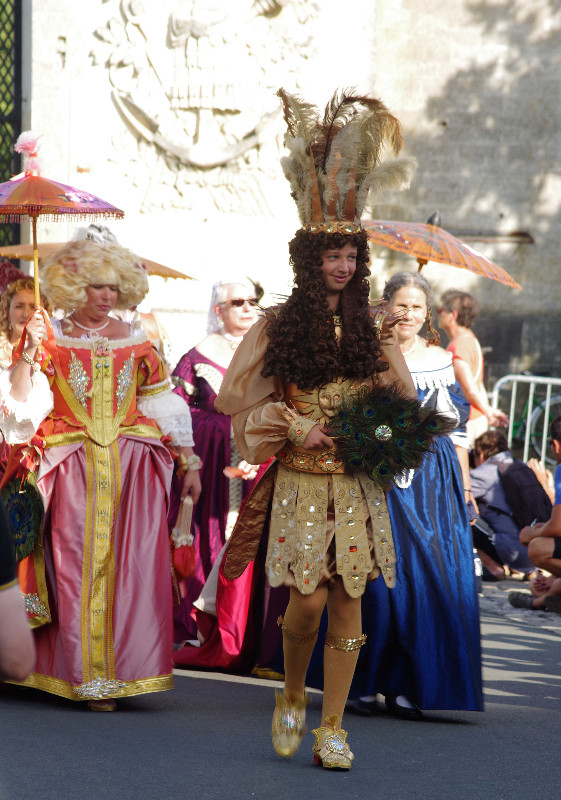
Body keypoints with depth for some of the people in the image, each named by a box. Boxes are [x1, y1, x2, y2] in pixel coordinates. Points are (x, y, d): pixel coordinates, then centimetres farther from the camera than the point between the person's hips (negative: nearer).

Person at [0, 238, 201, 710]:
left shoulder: (135, 342, 11)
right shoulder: (53, 339, 5)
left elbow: (165, 405, 14)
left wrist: (188, 463, 12)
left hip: (132, 468, 2)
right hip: (72, 468, -2)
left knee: (132, 566, -5)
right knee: (78, 569, -4)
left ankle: (126, 669, 0)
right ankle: (88, 677, 3)